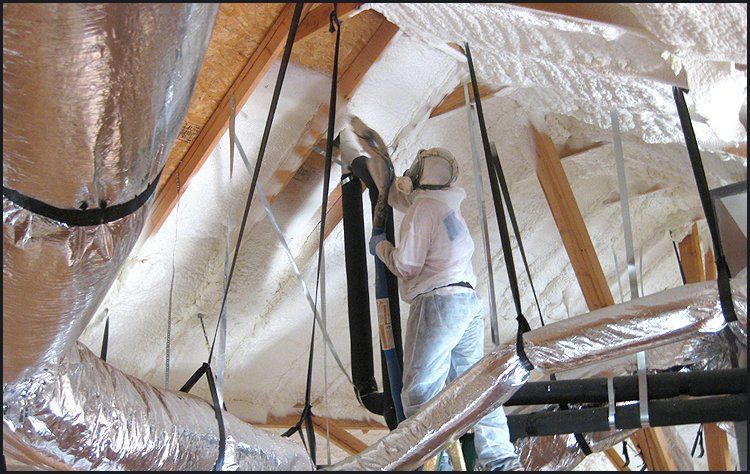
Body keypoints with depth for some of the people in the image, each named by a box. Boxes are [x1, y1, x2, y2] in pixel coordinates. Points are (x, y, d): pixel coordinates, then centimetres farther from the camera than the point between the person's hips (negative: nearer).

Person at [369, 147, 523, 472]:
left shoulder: (423, 207, -5)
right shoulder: (449, 205, 22)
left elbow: (406, 265, -9)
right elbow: (397, 195, 40)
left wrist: (381, 246, 10)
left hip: (438, 301, -9)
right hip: (469, 301, 9)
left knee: (420, 390, -9)